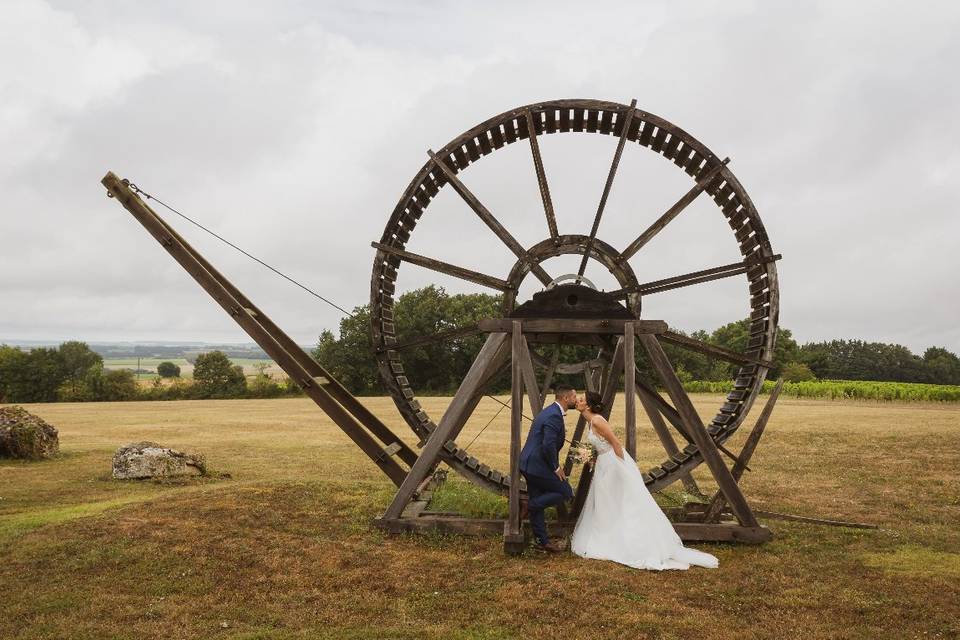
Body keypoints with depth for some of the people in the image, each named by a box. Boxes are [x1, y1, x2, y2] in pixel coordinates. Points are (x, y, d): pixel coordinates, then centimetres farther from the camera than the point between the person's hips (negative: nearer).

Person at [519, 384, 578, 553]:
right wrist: (556, 468, -14)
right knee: (566, 492, 2)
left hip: (528, 463, 10)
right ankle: (528, 505, -1)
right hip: (537, 466, -10)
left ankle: (542, 541, 22)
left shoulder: (550, 412, 14)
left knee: (537, 504, 14)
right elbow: (548, 446, -25)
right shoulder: (554, 416, -19)